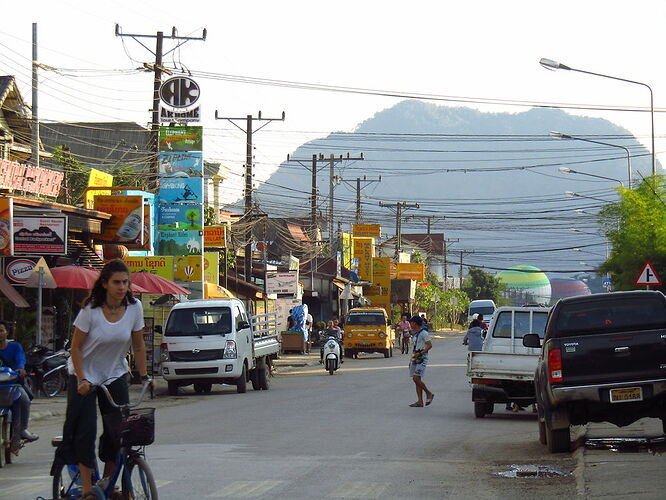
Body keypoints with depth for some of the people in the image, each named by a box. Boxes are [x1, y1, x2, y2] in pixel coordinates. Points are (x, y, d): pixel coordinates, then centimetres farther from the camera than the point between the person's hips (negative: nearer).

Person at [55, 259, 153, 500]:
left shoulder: (134, 308, -9)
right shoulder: (90, 310, -19)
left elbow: (138, 346, 1)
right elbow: (76, 347, -13)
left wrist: (144, 376, -3)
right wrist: (82, 380, -20)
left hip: (115, 376, 3)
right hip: (85, 375, -3)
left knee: (119, 430, -3)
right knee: (86, 431, -10)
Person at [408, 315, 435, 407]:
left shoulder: (424, 333, -10)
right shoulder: (415, 334, 18)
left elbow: (429, 345, -16)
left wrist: (419, 353, -21)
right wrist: (411, 360, 21)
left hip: (422, 358, -9)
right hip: (415, 358, 9)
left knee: (416, 378, -17)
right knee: (416, 379, 4)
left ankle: (429, 393, -1)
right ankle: (420, 402, 4)